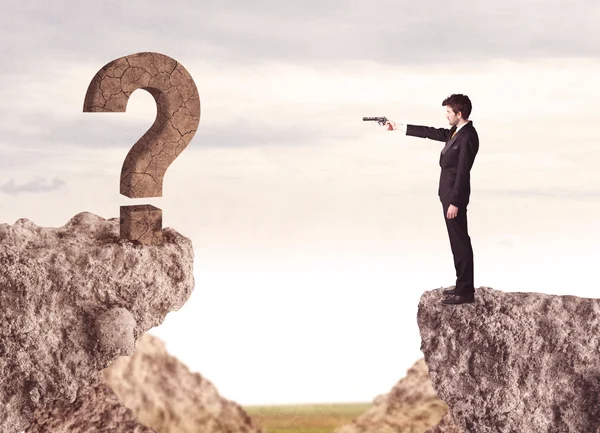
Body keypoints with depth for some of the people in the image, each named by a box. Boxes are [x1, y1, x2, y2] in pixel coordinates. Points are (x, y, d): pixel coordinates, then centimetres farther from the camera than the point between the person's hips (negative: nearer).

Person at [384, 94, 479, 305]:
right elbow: (432, 132, 20)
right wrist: (399, 126, 23)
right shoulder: (457, 131, 10)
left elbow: (462, 173, -22)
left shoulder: (468, 137, -20)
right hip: (450, 192, 10)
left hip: (455, 194, -10)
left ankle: (466, 292, -2)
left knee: (460, 241, -6)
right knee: (458, 240, 14)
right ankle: (463, 285, 22)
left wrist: (455, 202, -22)